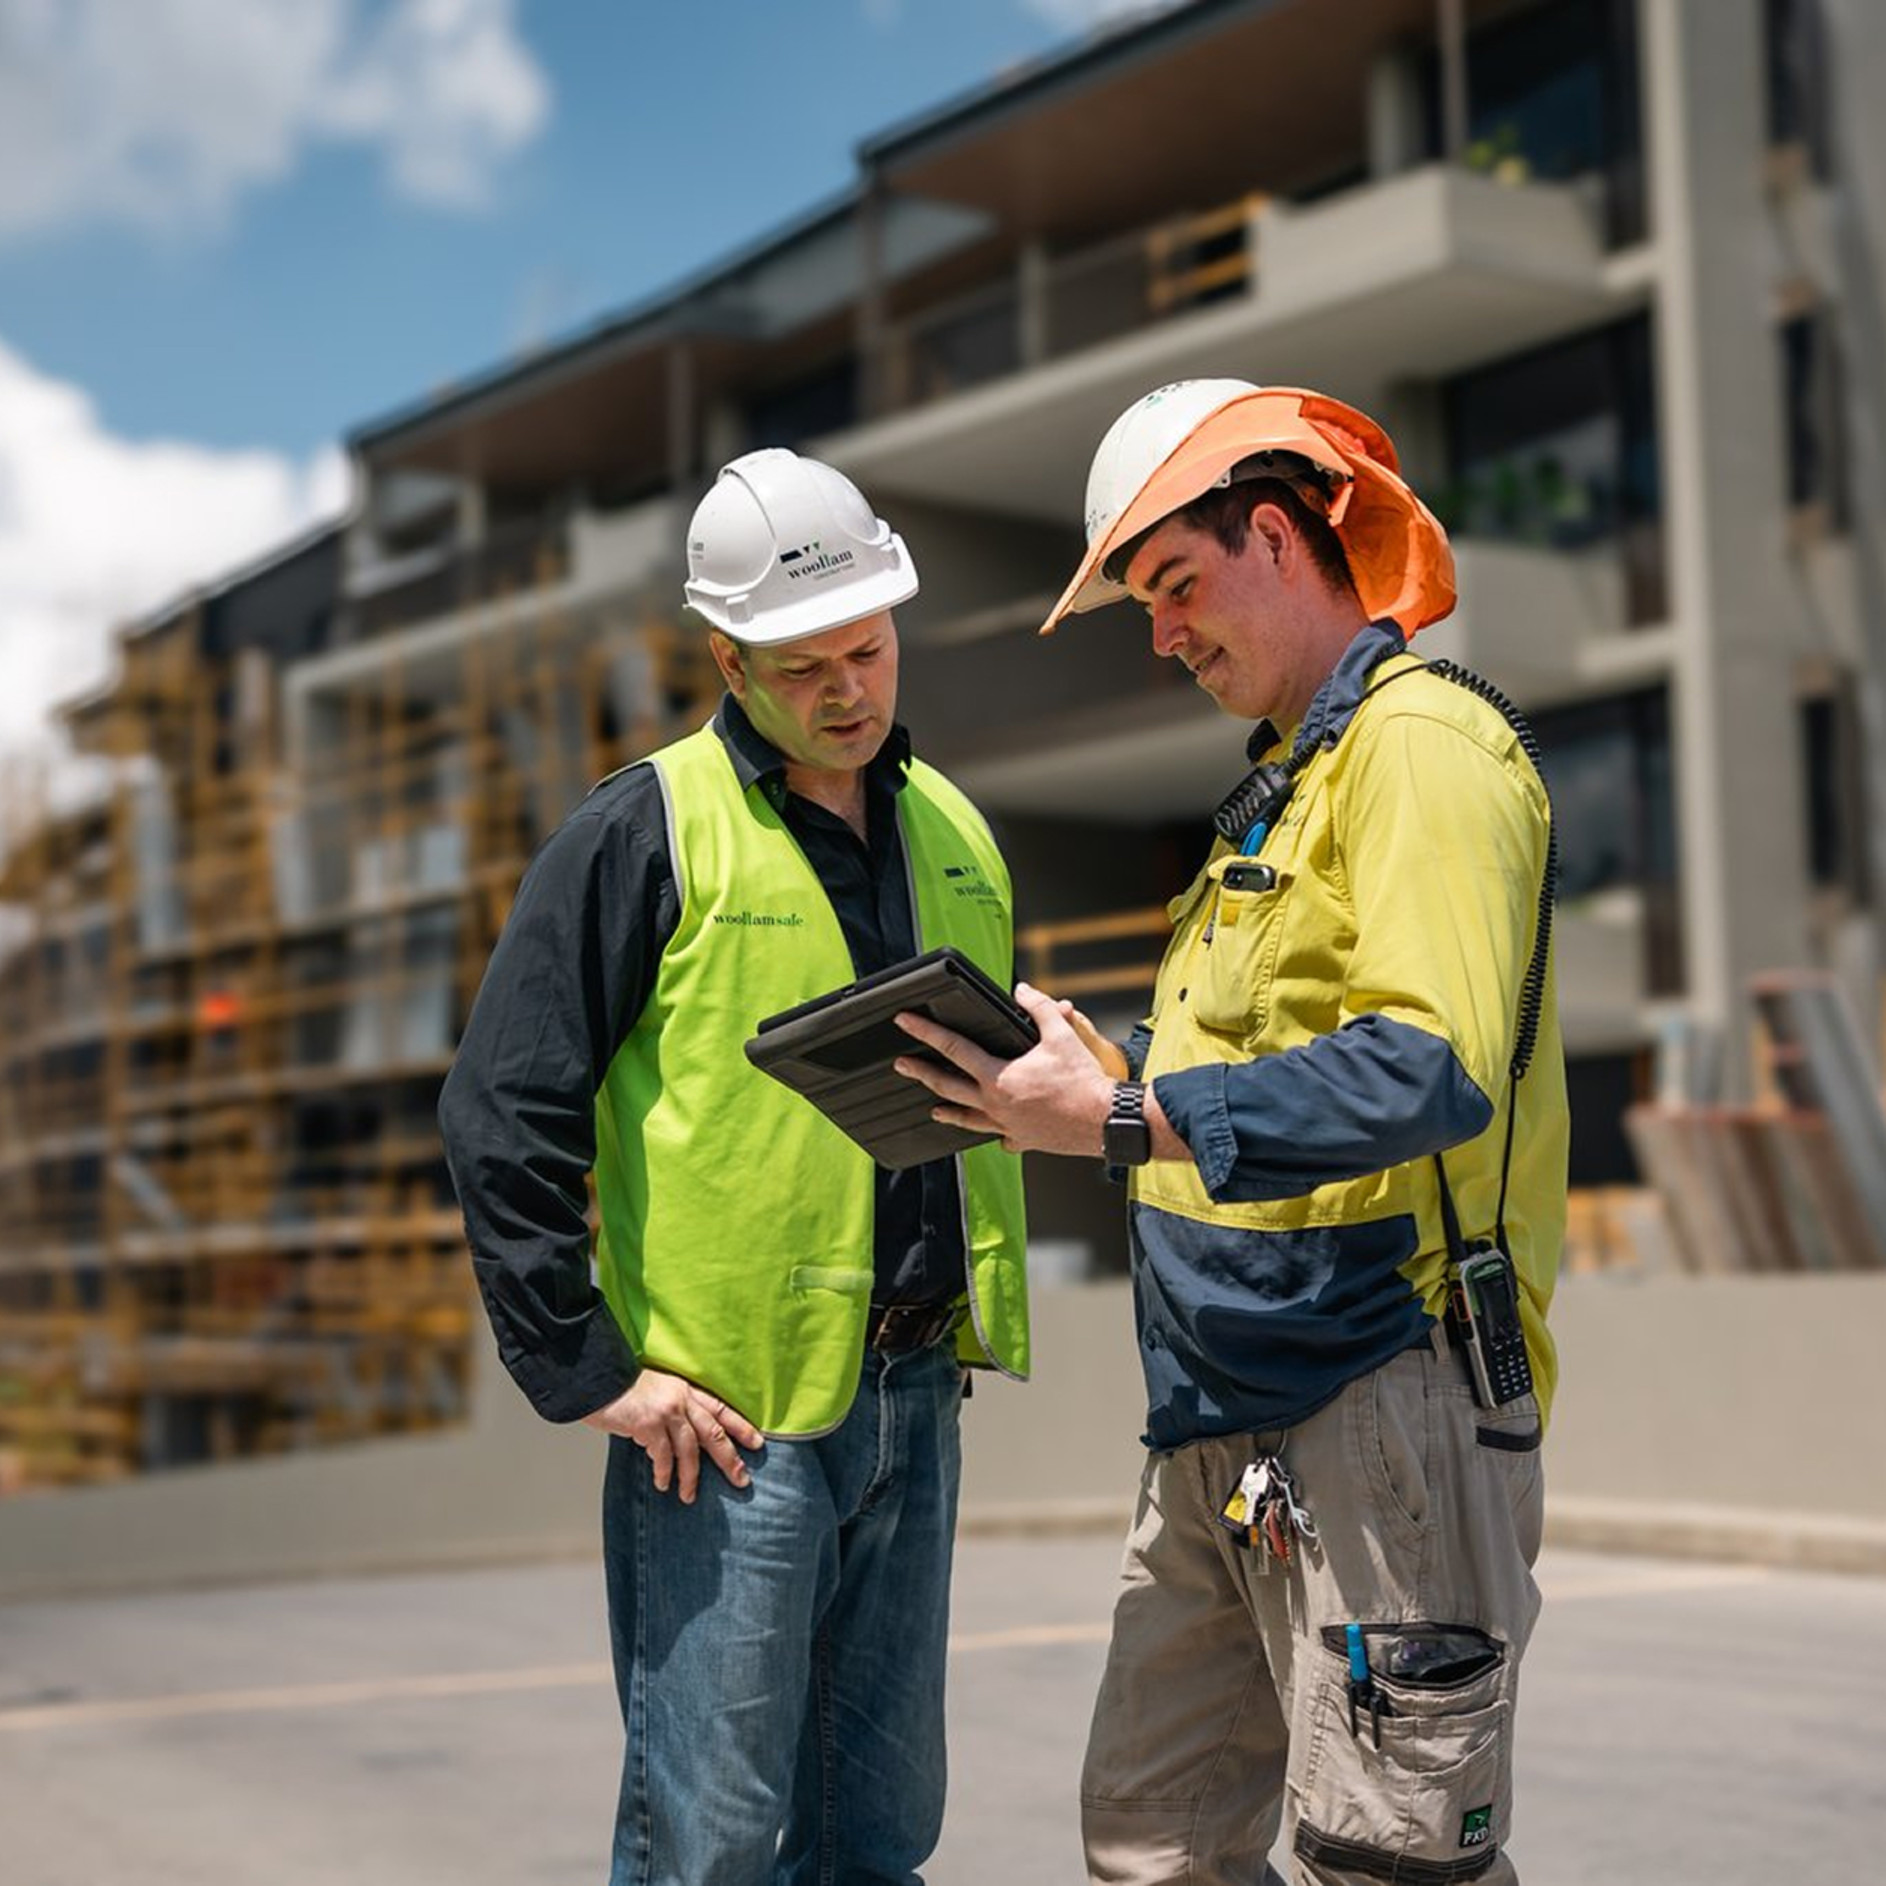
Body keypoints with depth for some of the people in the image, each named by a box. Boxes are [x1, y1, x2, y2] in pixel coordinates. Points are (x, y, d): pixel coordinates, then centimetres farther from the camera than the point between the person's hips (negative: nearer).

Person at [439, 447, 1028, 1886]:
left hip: (914, 1403, 6)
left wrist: (981, 1314, 14)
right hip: (725, 1415, -6)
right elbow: (501, 1116, -10)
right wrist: (583, 1373, -12)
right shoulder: (648, 833, -8)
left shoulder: (956, 833, 12)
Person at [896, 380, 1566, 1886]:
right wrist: (1102, 1073, 6)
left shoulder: (1422, 741, -10)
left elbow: (1432, 1071, -23)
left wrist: (1123, 1120, -24)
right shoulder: (1284, 783, 21)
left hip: (1382, 1395, -9)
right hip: (1228, 1421, 10)